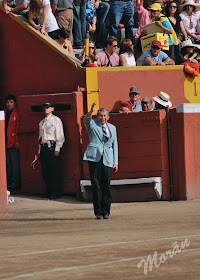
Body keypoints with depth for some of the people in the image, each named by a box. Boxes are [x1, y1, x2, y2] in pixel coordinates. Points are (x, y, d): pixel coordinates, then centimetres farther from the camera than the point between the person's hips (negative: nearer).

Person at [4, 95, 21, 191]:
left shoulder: (17, 113, -4)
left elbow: (18, 128, -9)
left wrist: (17, 141, -14)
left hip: (14, 143, -6)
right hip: (5, 143, 6)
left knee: (15, 164, -4)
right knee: (8, 164, 10)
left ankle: (15, 183, -1)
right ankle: (8, 182, 15)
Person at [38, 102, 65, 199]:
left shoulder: (56, 120, -1)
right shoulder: (41, 122, 19)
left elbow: (60, 136, -6)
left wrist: (57, 149, -13)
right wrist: (39, 150, 16)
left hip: (52, 147, -7)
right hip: (43, 147, 7)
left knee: (54, 171, -7)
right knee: (45, 172, 6)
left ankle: (56, 192, -3)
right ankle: (48, 191, 14)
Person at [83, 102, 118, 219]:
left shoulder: (112, 128, 18)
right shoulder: (92, 124, 10)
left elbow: (115, 145, 17)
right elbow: (86, 120, -14)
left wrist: (115, 162, 10)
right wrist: (91, 111, -33)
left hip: (107, 160, 2)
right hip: (94, 157, -2)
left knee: (106, 185, -2)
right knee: (96, 185, -5)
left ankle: (106, 211, 5)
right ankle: (98, 212, -2)